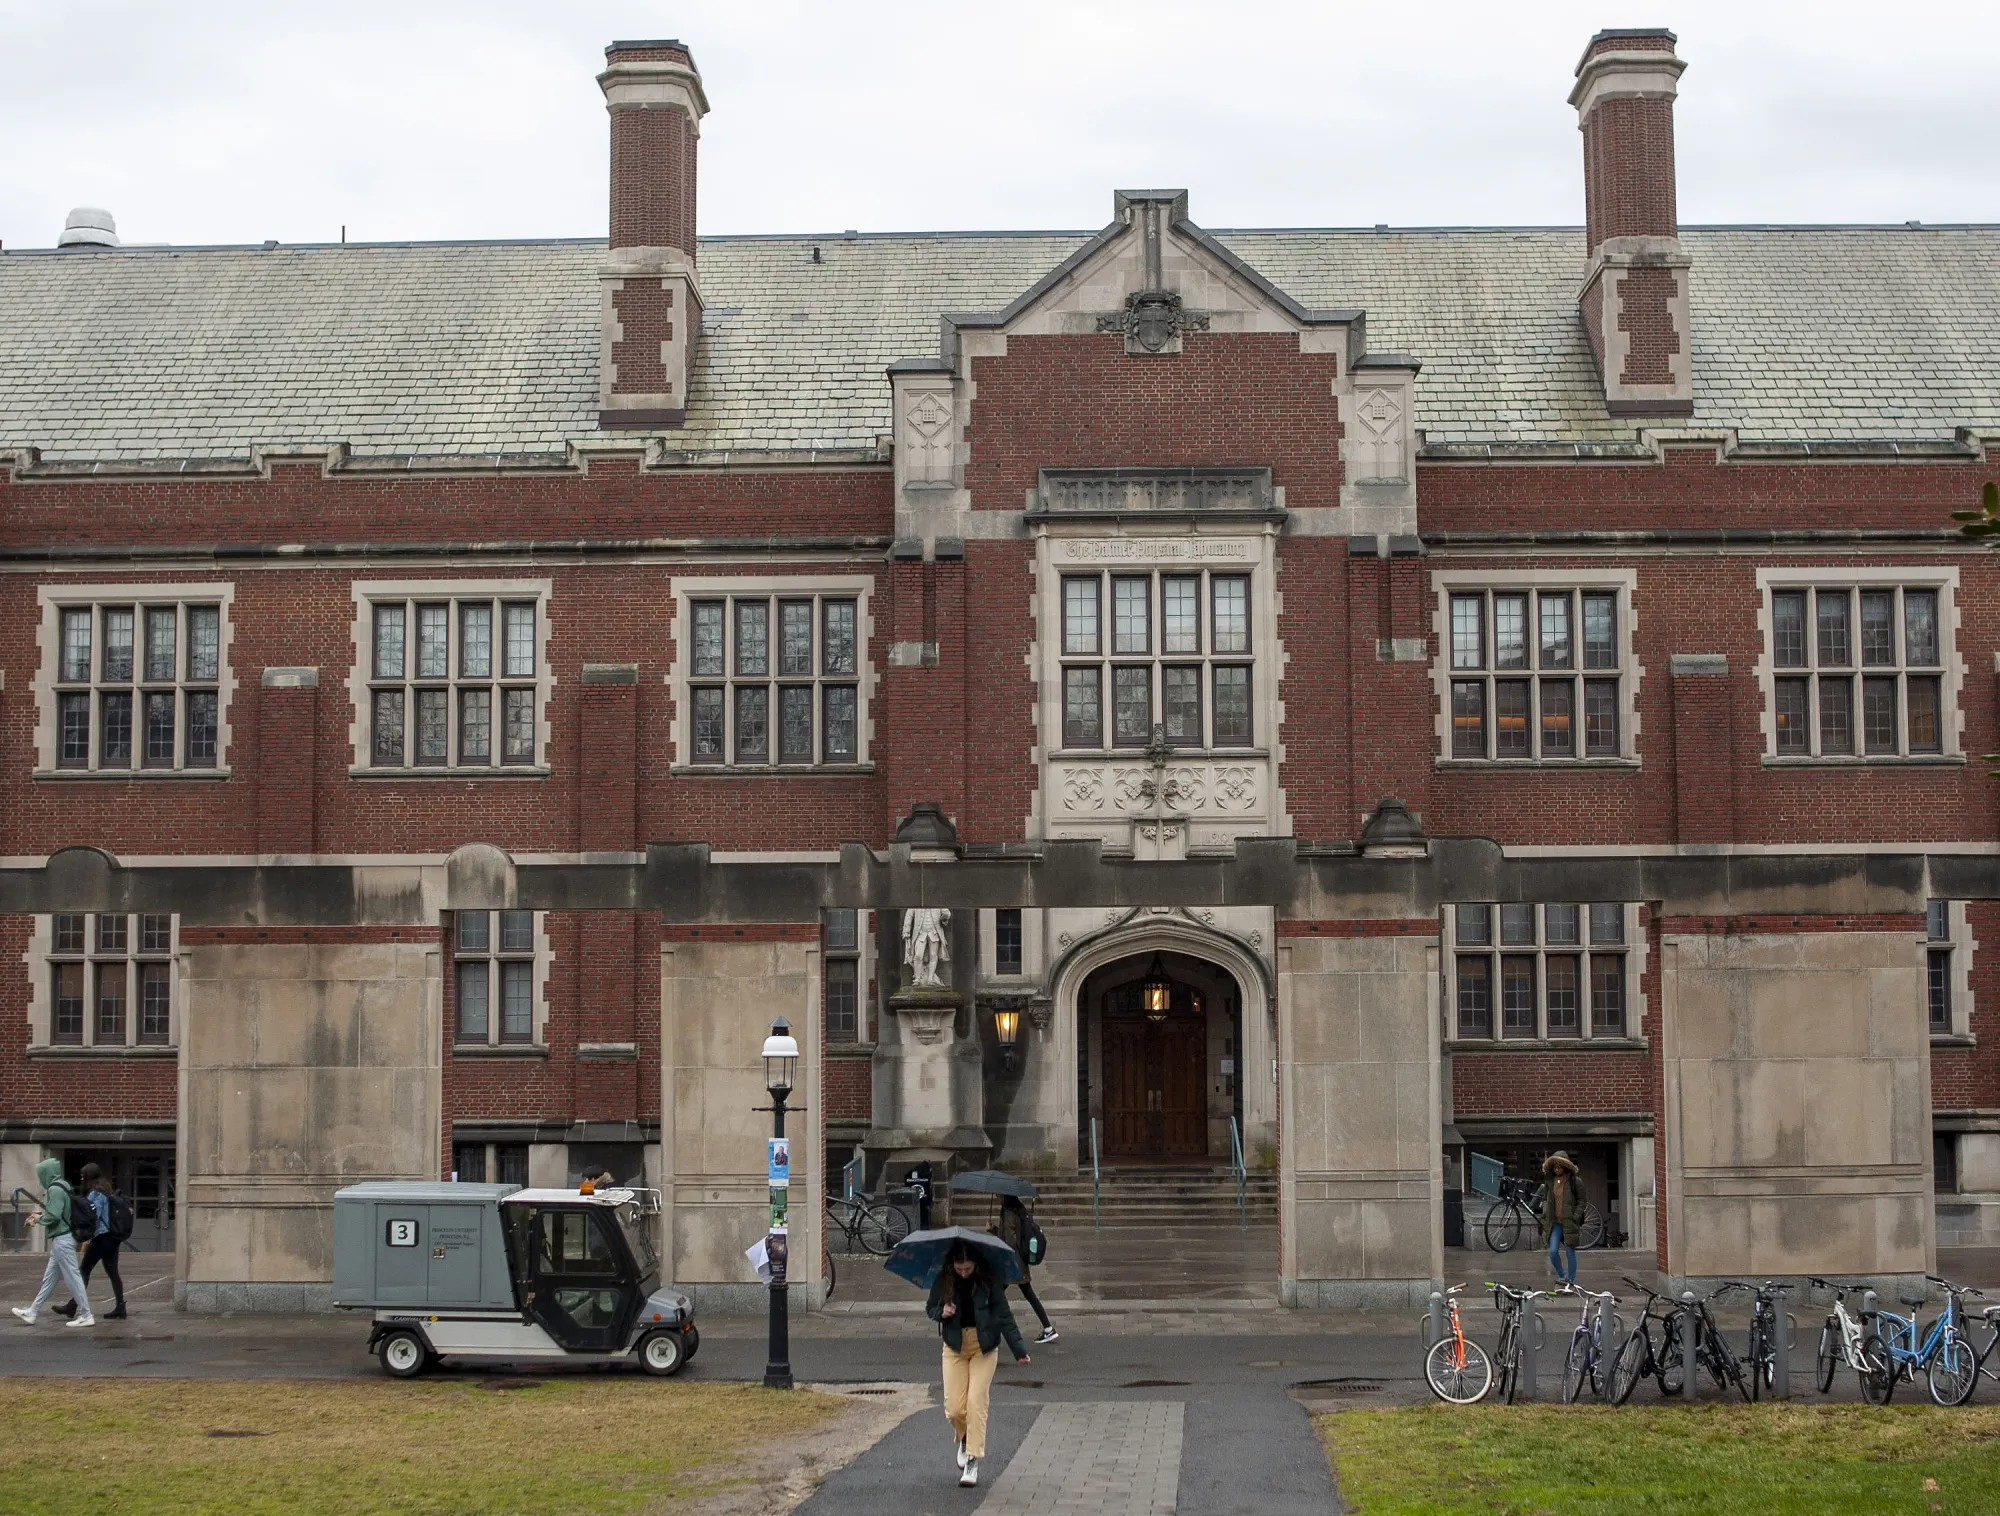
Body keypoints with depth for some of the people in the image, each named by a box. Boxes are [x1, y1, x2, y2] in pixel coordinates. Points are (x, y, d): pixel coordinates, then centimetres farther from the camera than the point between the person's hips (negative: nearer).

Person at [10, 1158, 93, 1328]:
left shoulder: (55, 1189, -17)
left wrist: (39, 1218, -5)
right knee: (49, 1278, 15)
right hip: (62, 1238, 10)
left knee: (72, 1277, -5)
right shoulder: (62, 1186, 12)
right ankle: (32, 1312, 23)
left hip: (62, 1240, -10)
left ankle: (86, 1315, -2)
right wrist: (41, 1214, 10)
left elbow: (53, 1216, -23)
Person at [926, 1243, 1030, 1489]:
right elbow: (930, 1308, 9)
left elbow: (1003, 1315, -9)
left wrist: (1018, 1349, -16)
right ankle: (966, 1439, 30)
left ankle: (972, 1460, -5)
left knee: (976, 1401, -12)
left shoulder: (989, 1281, -10)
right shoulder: (943, 1280, -4)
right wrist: (941, 1312, -15)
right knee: (954, 1408, -3)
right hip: (954, 1346, 2)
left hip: (984, 1346, -2)